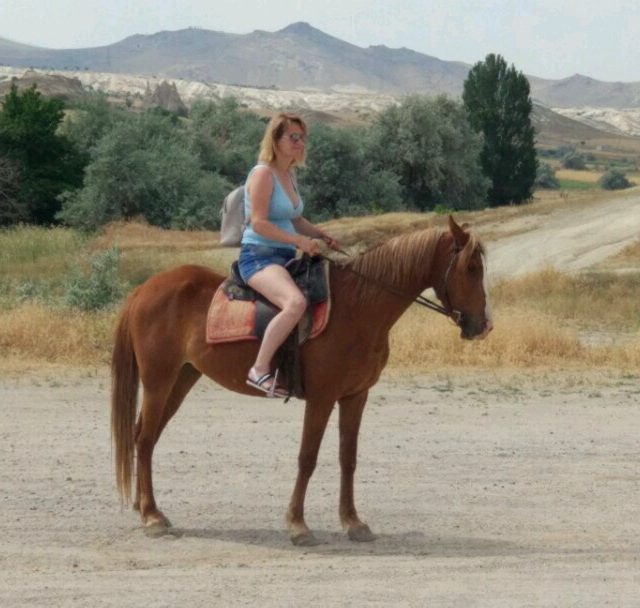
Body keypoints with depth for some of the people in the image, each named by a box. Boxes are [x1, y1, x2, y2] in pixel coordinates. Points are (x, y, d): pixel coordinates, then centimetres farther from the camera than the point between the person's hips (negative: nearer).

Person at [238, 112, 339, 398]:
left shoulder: (289, 174, 16)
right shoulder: (263, 174, -11)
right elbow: (258, 223, -19)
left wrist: (322, 235, 8)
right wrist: (299, 241, -23)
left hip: (285, 257, 10)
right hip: (258, 256, -10)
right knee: (296, 302, -36)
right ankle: (260, 370, -30)